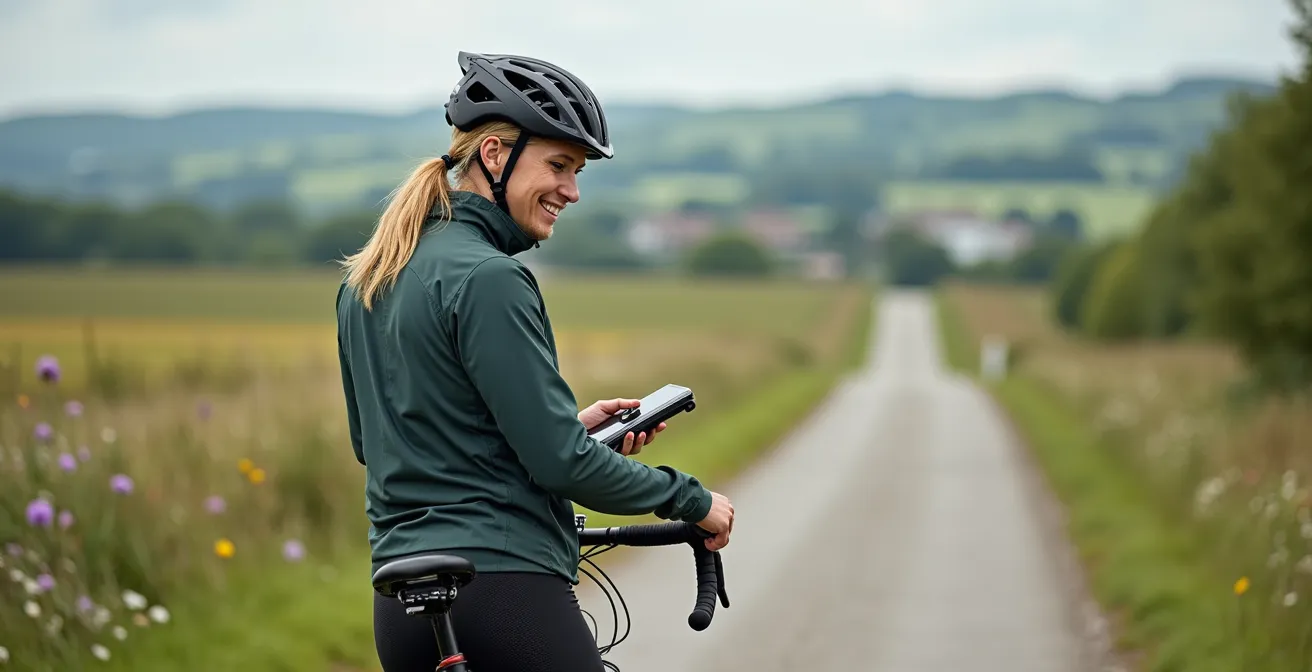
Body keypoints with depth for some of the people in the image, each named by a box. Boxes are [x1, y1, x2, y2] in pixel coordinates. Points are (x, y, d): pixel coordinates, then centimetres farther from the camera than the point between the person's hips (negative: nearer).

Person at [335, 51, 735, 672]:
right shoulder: (487, 279, -14)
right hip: (502, 593, -9)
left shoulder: (363, 281, 13)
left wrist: (570, 427, 19)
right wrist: (691, 499, -2)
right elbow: (558, 462, -17)